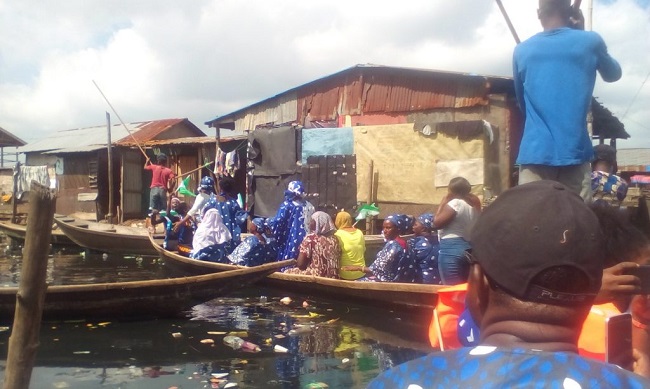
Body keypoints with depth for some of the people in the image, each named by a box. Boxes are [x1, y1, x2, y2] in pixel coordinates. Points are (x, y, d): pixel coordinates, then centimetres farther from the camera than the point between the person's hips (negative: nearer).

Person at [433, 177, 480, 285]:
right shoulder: (473, 204, 14)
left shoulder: (455, 203, -11)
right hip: (470, 248, 9)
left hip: (451, 248, -8)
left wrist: (442, 203, -2)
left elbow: (437, 223, -11)